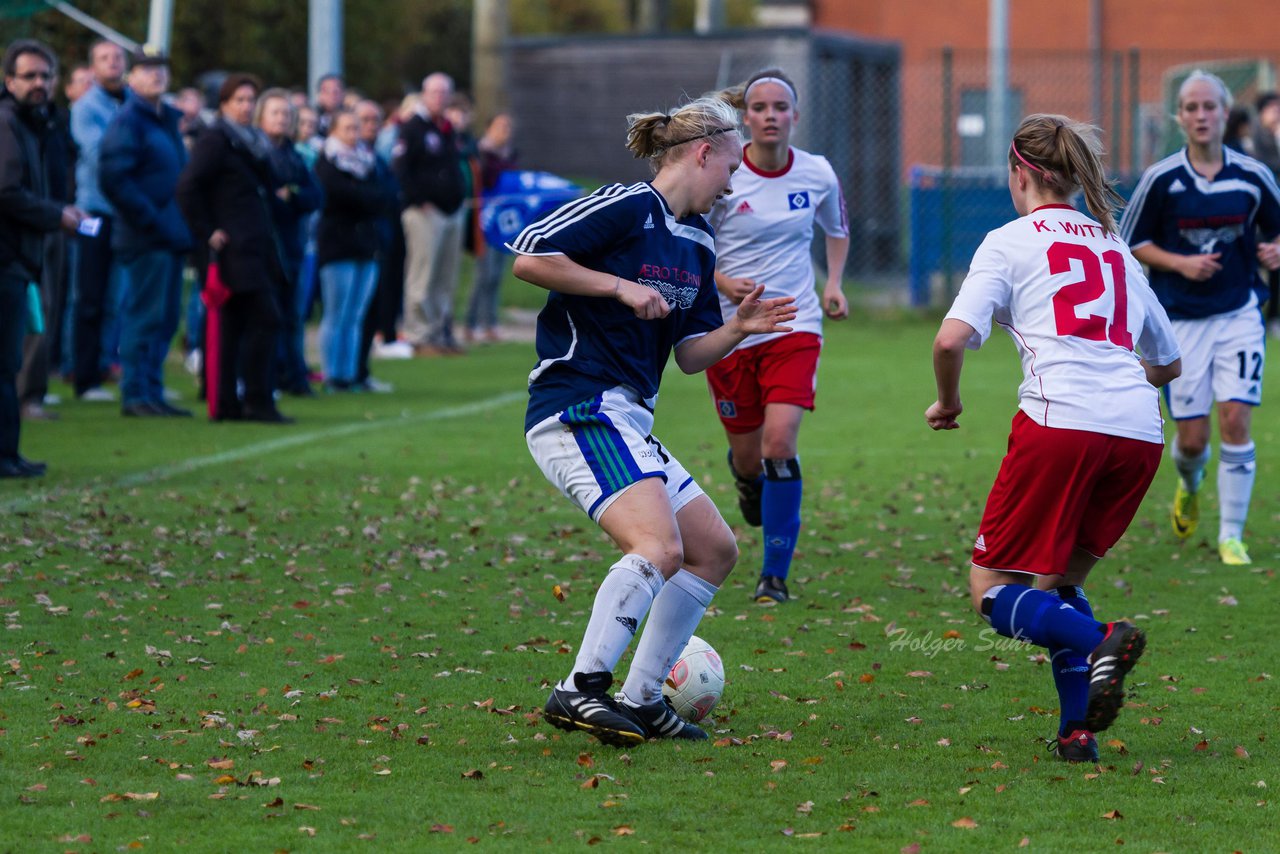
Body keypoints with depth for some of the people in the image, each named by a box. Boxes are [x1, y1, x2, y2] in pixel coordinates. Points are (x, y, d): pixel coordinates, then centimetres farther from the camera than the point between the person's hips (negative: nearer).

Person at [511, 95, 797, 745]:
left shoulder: (698, 243, 18)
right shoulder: (625, 207, -9)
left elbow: (689, 355, 19)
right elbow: (528, 257, -17)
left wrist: (738, 328, 1)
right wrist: (620, 286, -17)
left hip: (628, 422, 10)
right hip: (578, 408, -10)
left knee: (715, 549, 10)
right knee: (659, 548, -26)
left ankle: (640, 699, 12)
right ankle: (579, 692, -22)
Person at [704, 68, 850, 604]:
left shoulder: (817, 174, -1)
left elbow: (836, 229, 21)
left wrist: (834, 284, 7)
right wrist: (723, 281, -18)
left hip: (795, 325, 1)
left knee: (779, 443, -18)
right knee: (748, 455, 7)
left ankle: (775, 574, -8)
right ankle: (746, 478, 49)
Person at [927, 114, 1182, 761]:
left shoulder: (1010, 242, 8)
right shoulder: (1115, 246, 25)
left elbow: (952, 339, -7)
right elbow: (1168, 362, 33)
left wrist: (948, 402, 12)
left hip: (1061, 423, -6)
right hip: (1140, 432, 6)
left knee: (993, 593, 3)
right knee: (1057, 582, 21)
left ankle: (1100, 642, -24)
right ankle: (1077, 728, 4)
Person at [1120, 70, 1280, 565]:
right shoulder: (1161, 179, -6)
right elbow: (1131, 242, 3)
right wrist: (1179, 263, -12)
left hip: (1238, 315, 0)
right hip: (1181, 319, 0)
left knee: (1235, 420, -12)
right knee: (1193, 438, 1)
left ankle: (1232, 537, 0)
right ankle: (1189, 484, 39)